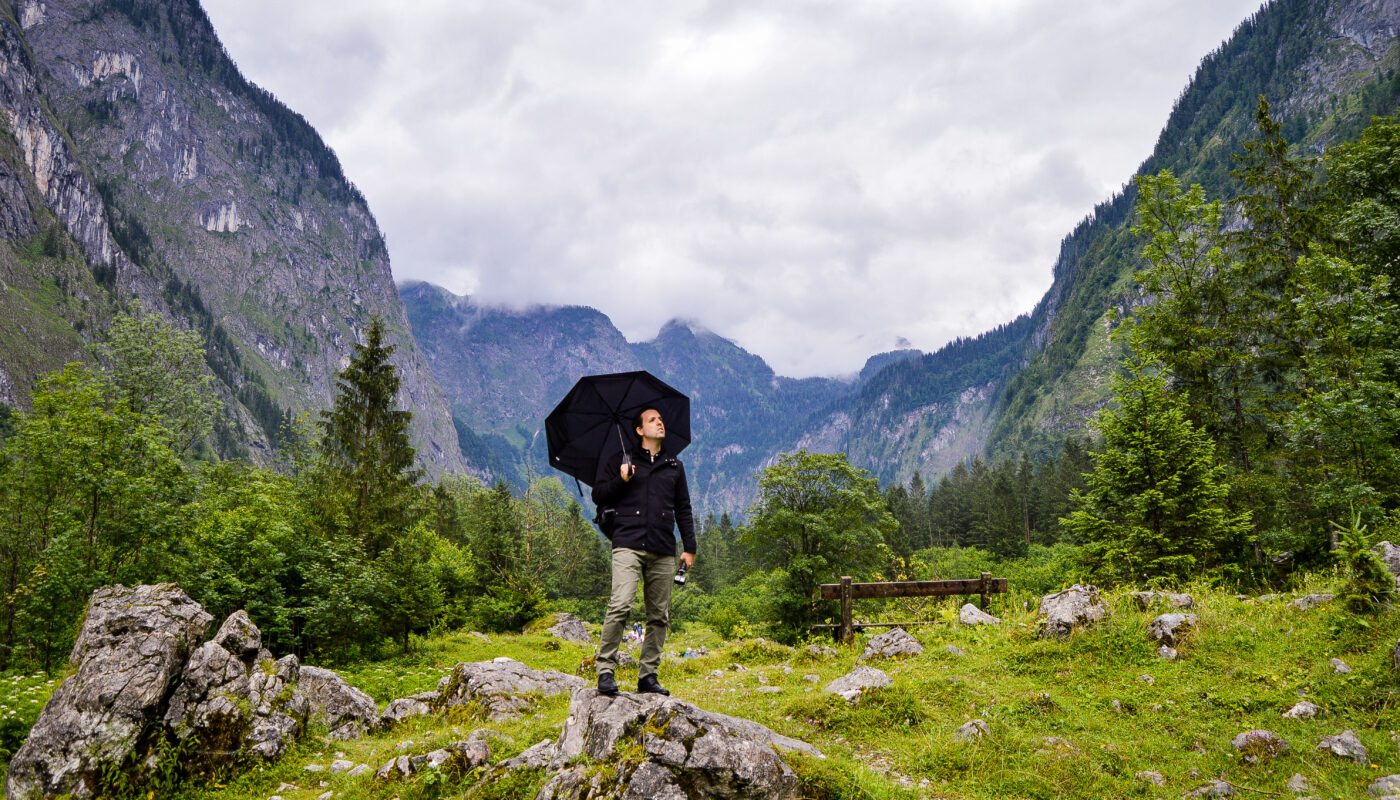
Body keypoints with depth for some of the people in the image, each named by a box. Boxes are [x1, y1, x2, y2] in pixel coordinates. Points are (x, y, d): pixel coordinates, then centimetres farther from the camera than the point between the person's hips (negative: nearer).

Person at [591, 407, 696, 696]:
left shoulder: (675, 466, 22)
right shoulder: (622, 461, 14)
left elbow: (683, 510, 23)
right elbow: (598, 496, 11)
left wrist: (689, 548, 16)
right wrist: (621, 480, -6)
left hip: (663, 552, 4)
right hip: (629, 545, -3)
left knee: (660, 615, 0)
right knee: (620, 605, -19)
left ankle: (648, 675, 8)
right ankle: (605, 670, -12)